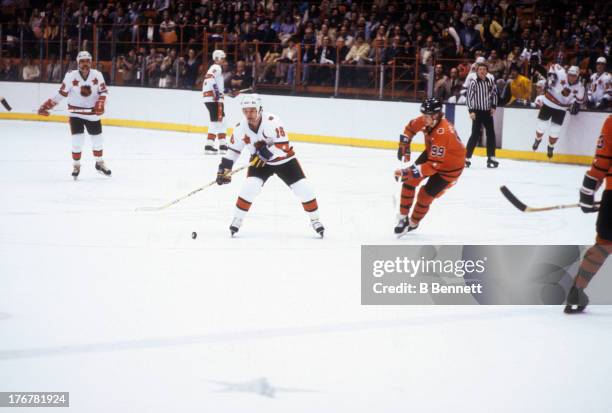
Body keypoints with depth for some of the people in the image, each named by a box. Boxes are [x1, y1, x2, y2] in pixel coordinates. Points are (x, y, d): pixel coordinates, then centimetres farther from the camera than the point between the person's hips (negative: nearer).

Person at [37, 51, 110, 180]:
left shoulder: (97, 75, -8)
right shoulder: (71, 76, -13)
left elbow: (104, 91, 0)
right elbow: (62, 93, -6)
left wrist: (100, 104, -18)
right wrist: (47, 105, -12)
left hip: (92, 113, 2)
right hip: (76, 112, -2)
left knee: (97, 139, 11)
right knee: (77, 139, -10)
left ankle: (100, 163, 33)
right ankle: (76, 166, 8)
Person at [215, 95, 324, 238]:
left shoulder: (272, 122, -31)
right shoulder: (241, 128, -16)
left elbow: (284, 147, -34)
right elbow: (233, 150, -3)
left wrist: (267, 150, -44)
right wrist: (224, 169, -10)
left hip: (284, 160, -2)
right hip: (259, 162, 2)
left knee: (304, 189, -8)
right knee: (249, 187, -21)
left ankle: (315, 220, 13)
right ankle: (237, 219, -2)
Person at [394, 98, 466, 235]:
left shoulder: (443, 133, -41)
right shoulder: (426, 120, -18)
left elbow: (434, 165, -41)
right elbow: (411, 127, 8)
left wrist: (408, 172, -43)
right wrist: (404, 145, -1)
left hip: (450, 166, -8)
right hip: (432, 153, 8)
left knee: (425, 195, -6)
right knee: (410, 180, -3)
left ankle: (412, 223, 20)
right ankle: (403, 217, 10)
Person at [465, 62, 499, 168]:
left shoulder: (490, 82, 5)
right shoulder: (473, 83, -9)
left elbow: (494, 93, 16)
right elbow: (469, 97, -12)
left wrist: (493, 106, 6)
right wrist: (471, 111, -18)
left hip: (487, 112, 5)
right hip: (477, 112, -5)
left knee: (491, 134, 5)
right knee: (475, 134, -10)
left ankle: (491, 158, 12)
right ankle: (467, 157, -5)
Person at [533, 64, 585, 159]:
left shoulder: (579, 87, -11)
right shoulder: (561, 74, -21)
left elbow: (580, 99, 6)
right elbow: (554, 66, -5)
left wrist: (576, 105, -7)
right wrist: (551, 76, -16)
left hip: (561, 109, 1)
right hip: (548, 104, -1)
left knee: (555, 130, 0)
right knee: (541, 125, 3)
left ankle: (550, 147, 26)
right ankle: (537, 140, 35)